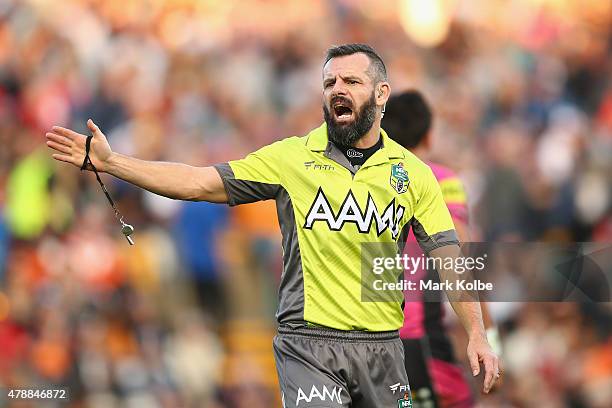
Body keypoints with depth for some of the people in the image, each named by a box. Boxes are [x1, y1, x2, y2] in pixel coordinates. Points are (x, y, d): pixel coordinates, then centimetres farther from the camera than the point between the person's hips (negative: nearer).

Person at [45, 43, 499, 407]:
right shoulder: (292, 157, 2)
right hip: (309, 343, -2)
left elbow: (448, 259, 2)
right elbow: (201, 183, -1)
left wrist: (476, 333, -11)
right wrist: (109, 161, -10)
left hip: (381, 347, 2)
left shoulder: (413, 174, 5)